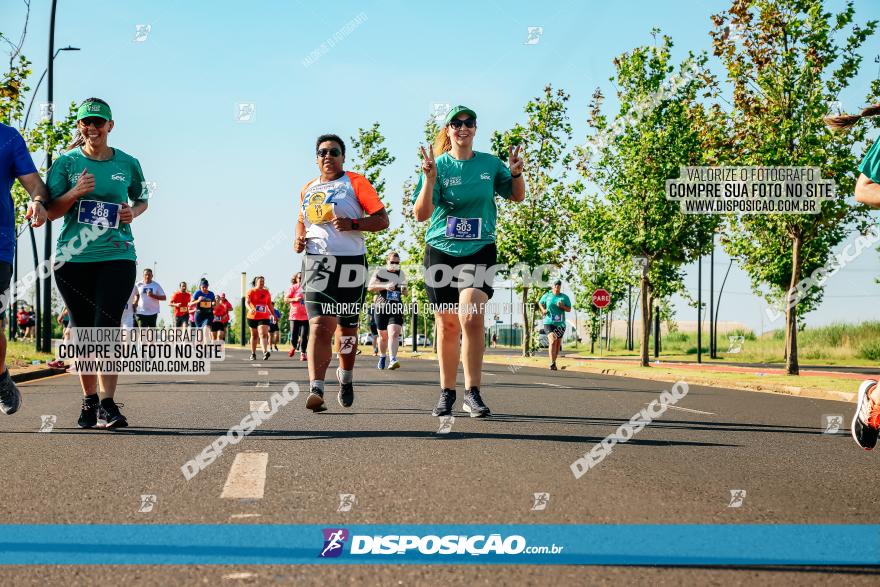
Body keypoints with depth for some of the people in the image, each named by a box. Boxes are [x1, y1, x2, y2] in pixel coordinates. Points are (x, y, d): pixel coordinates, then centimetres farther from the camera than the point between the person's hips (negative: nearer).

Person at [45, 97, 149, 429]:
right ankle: (89, 401, 18)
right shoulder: (66, 163, 4)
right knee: (83, 331, 5)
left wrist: (133, 212, 1)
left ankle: (108, 403, -13)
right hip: (74, 256, 1)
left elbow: (142, 200, 23)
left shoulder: (128, 164, 7)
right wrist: (75, 193, -14)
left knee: (107, 327, -13)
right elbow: (51, 212, 3)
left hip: (117, 256, -1)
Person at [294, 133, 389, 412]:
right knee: (320, 324, -17)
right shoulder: (308, 189, 15)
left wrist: (352, 224, -19)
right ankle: (316, 390, -27)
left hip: (351, 261, -1)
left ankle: (345, 378, 38)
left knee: (347, 327, 12)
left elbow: (382, 220, -4)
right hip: (317, 261, 2)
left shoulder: (355, 182, 1)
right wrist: (299, 237, 11)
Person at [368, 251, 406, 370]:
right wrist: (385, 286, -24)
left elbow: (404, 292, 25)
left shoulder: (401, 274, 13)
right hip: (382, 308, -1)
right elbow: (371, 287, -10)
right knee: (383, 336, 10)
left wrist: (404, 290, 0)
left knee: (394, 333, -18)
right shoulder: (380, 273, 2)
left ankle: (393, 360, -29)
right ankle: (382, 358, 31)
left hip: (397, 309, 1)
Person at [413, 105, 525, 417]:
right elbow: (420, 214, -9)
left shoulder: (490, 164, 5)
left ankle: (472, 394, -13)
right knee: (447, 325, 6)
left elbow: (517, 196, 18)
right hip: (441, 251, 0)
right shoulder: (437, 165, -1)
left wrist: (516, 174, -3)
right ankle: (446, 393, 20)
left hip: (479, 250, 0)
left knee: (471, 317, -20)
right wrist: (429, 179, -23)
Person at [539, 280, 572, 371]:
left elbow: (569, 309, 3)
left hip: (560, 323, 3)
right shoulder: (547, 296, 3)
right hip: (549, 322, -3)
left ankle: (554, 362, 31)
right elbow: (540, 303, 20)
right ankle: (552, 363, -25)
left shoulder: (565, 297, 4)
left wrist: (562, 306, -16)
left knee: (558, 344, 13)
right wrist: (543, 310, 1)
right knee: (553, 341, -21)